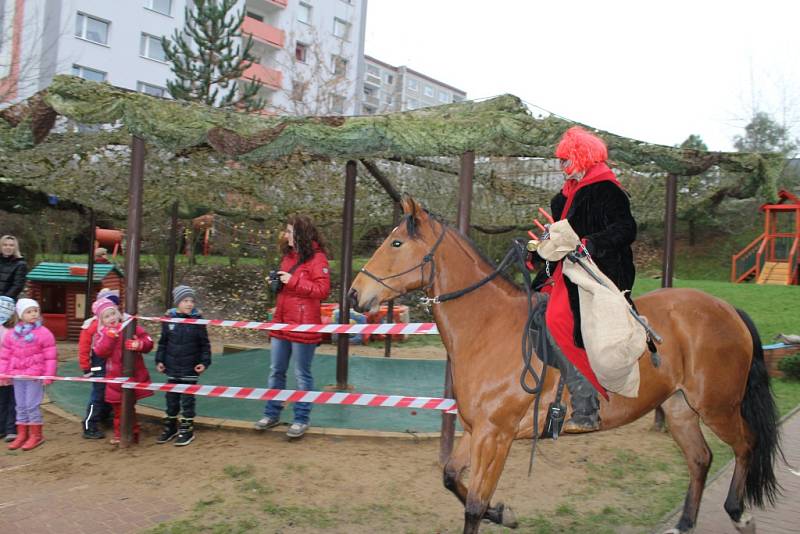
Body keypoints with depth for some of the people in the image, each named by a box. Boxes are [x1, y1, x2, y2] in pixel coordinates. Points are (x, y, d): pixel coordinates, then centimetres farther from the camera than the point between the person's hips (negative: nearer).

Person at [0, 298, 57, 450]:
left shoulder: (44, 333, -8)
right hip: (17, 375, 5)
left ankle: (36, 435, 10)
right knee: (21, 406, 13)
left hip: (35, 375, -5)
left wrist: (48, 375, -11)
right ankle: (22, 435, 23)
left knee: (32, 405, -3)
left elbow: (50, 357, -8)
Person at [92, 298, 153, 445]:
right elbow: (100, 352, -16)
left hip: (134, 375, -1)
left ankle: (133, 432, 21)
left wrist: (139, 344, -26)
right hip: (115, 377, 2)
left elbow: (148, 341, -5)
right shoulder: (102, 333, 0)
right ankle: (119, 434, 26)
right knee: (119, 408, 11)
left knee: (129, 406, 8)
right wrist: (110, 336, -25)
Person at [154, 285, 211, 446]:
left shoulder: (197, 320, -7)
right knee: (171, 398, 14)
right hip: (172, 367, 3)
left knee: (187, 398, 4)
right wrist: (159, 360, 4)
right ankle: (170, 428, 29)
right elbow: (163, 342, 8)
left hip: (190, 368, -3)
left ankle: (187, 430, 16)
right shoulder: (169, 319, -1)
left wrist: (204, 362, -9)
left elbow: (205, 344, -2)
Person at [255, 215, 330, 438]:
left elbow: (323, 290, -16)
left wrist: (293, 281, -19)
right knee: (276, 371, 14)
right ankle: (272, 414, 27)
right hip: (281, 323, 8)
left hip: (303, 326, -8)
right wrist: (277, 283, 5)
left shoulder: (316, 257, -10)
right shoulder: (288, 256, 14)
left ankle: (301, 419, 16)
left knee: (302, 374, 4)